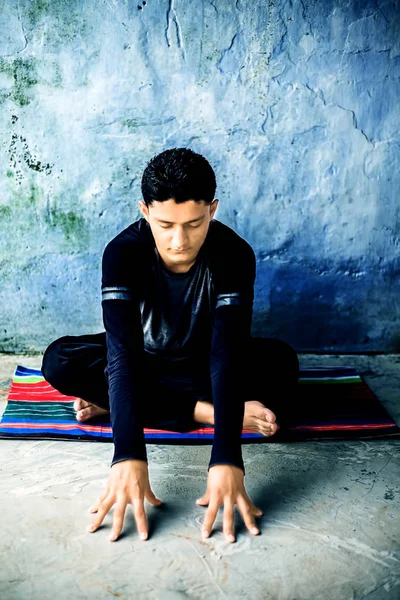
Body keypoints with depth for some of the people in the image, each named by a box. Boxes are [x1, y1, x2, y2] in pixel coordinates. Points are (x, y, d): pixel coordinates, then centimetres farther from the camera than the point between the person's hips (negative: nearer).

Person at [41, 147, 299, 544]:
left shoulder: (234, 255, -30)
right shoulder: (123, 252, -30)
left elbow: (227, 352, -40)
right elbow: (122, 350, -40)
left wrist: (226, 459, -52)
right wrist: (129, 455, -53)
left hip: (201, 361, 0)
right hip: (146, 360, 1)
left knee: (281, 362, -29)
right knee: (59, 363, -28)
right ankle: (203, 411, -25)